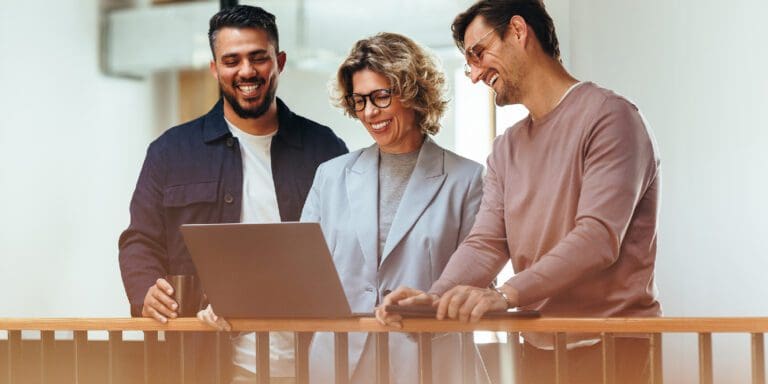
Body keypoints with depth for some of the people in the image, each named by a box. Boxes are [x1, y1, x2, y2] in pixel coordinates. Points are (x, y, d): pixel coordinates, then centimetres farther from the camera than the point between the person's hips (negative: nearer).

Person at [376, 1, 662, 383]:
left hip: (614, 348, -7)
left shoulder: (607, 116, -10)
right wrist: (435, 298, -16)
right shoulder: (506, 150, 14)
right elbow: (485, 244, 4)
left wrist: (506, 294, -31)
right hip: (539, 351, 7)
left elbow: (598, 237, -21)